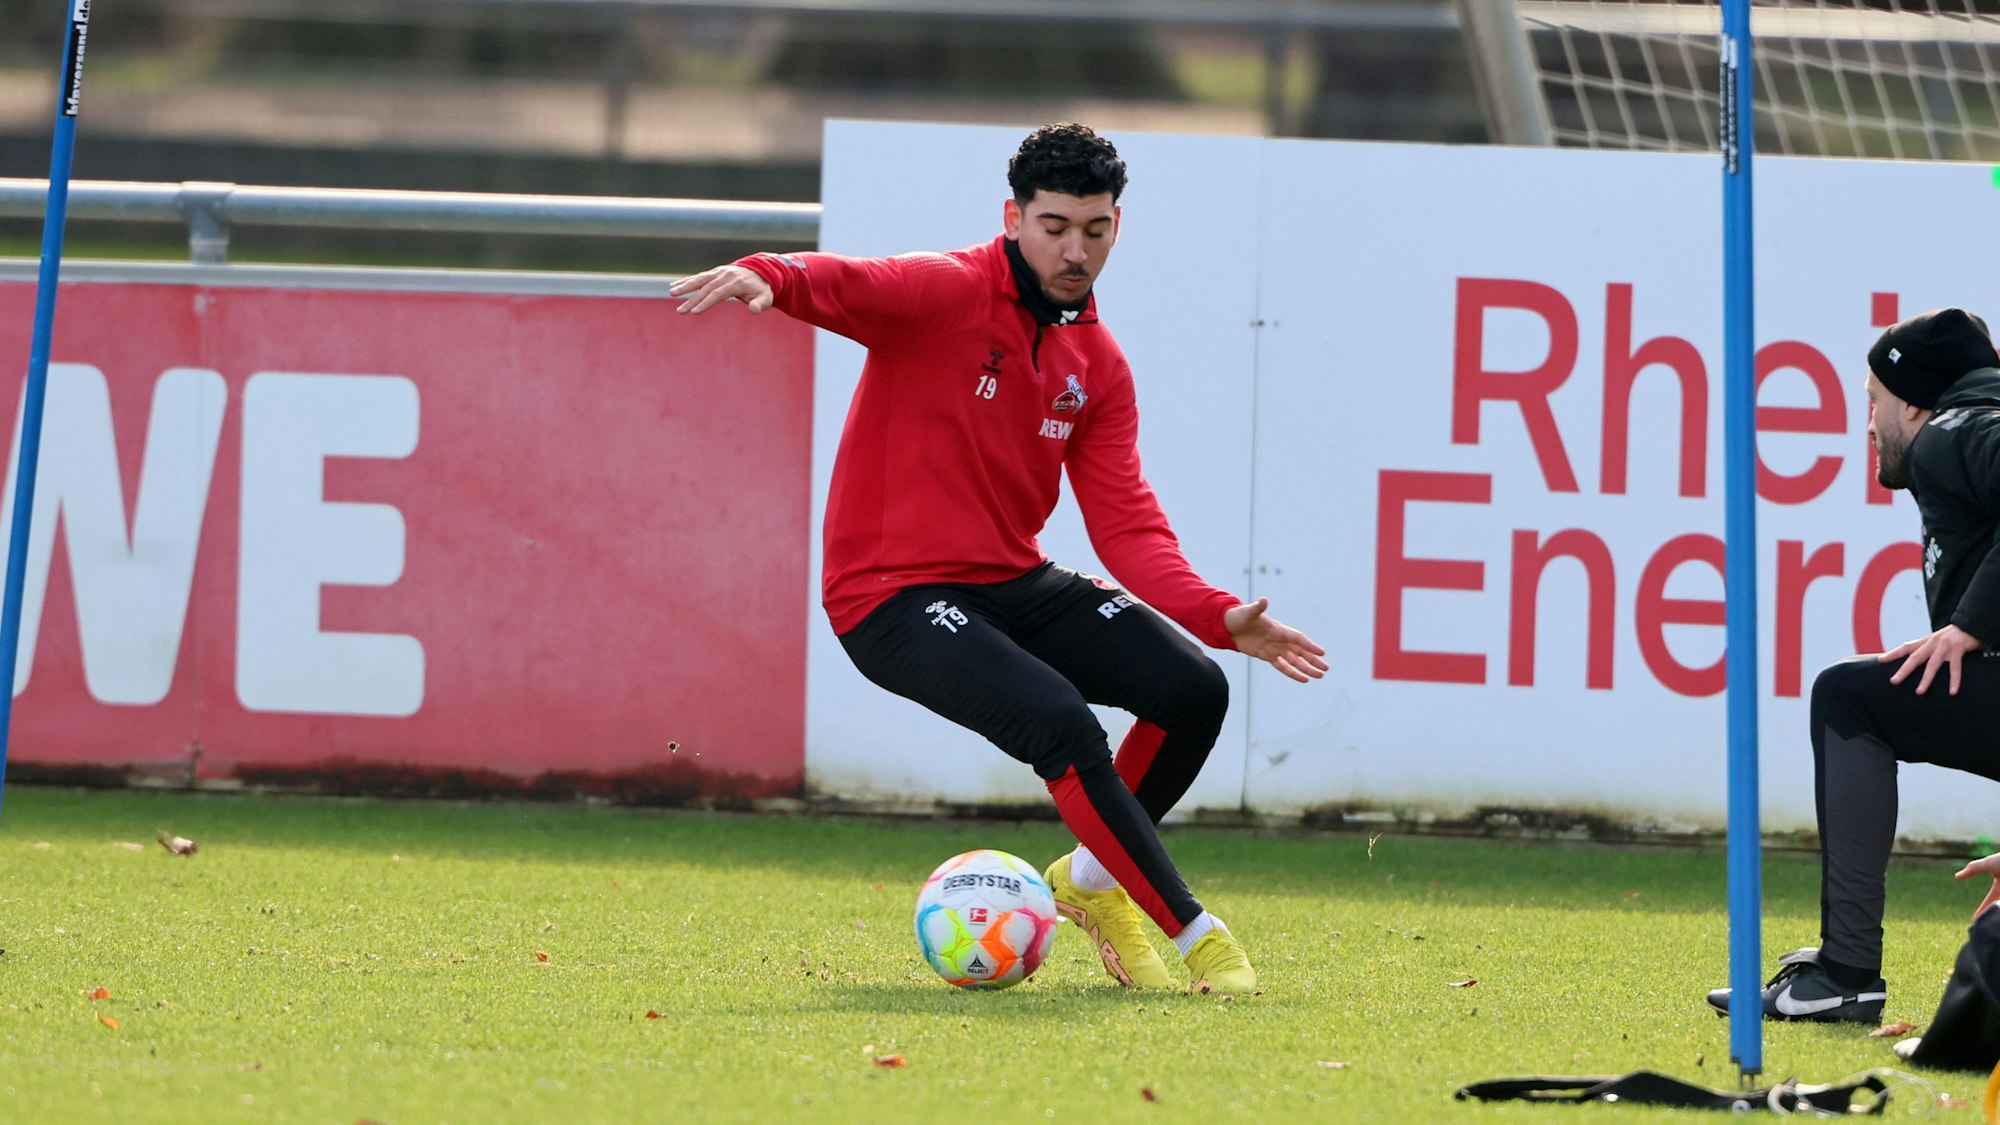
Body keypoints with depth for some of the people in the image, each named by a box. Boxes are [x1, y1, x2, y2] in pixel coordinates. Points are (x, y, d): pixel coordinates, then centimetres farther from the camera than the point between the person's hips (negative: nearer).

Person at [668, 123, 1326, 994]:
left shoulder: (1096, 363, 7)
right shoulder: (946, 294, -13)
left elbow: (1127, 524, 3)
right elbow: (845, 286, -34)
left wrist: (1220, 617, -13)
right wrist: (770, 276, -58)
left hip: (1013, 583, 7)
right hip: (894, 596, -7)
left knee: (1192, 688, -10)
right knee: (1061, 723, -28)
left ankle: (1093, 880, 15)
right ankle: (1195, 935, -16)